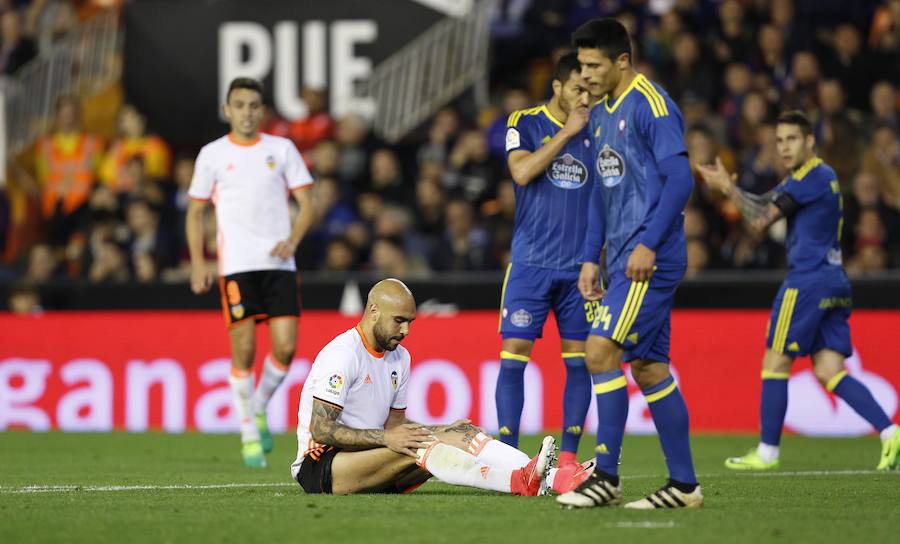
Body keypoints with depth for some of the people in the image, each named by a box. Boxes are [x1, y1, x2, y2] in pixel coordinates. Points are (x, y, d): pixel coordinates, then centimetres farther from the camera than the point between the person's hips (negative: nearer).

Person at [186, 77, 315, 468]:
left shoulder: (281, 150, 9)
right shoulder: (212, 155, 7)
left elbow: (306, 204, 9)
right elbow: (195, 212, 12)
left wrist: (293, 240, -10)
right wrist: (198, 264, 2)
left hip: (279, 262, 1)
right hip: (236, 264, -1)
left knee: (285, 346, -8)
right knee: (244, 348, -7)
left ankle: (259, 409, 18)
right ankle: (249, 434, 4)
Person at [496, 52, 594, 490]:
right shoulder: (524, 123, 2)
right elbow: (522, 171, -15)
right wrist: (566, 132, -13)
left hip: (579, 267, 3)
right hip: (530, 263, -3)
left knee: (579, 360, 0)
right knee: (514, 355, -6)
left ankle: (568, 456, 6)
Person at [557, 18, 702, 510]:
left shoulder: (651, 106, -11)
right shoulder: (600, 114, 17)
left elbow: (680, 179, -17)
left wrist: (648, 244, -22)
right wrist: (591, 257, 18)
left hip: (650, 258, -9)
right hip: (624, 259, 9)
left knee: (600, 350, -14)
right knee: (647, 367, 8)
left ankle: (606, 477, -11)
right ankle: (683, 484, 11)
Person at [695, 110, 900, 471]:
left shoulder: (811, 177, -10)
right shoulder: (821, 177, 21)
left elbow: (760, 220, -11)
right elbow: (765, 205, 20)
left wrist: (728, 187, 1)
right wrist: (728, 187, 5)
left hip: (808, 282, -9)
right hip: (835, 284, 9)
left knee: (775, 363, 0)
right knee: (829, 372, 2)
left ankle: (768, 452, 5)